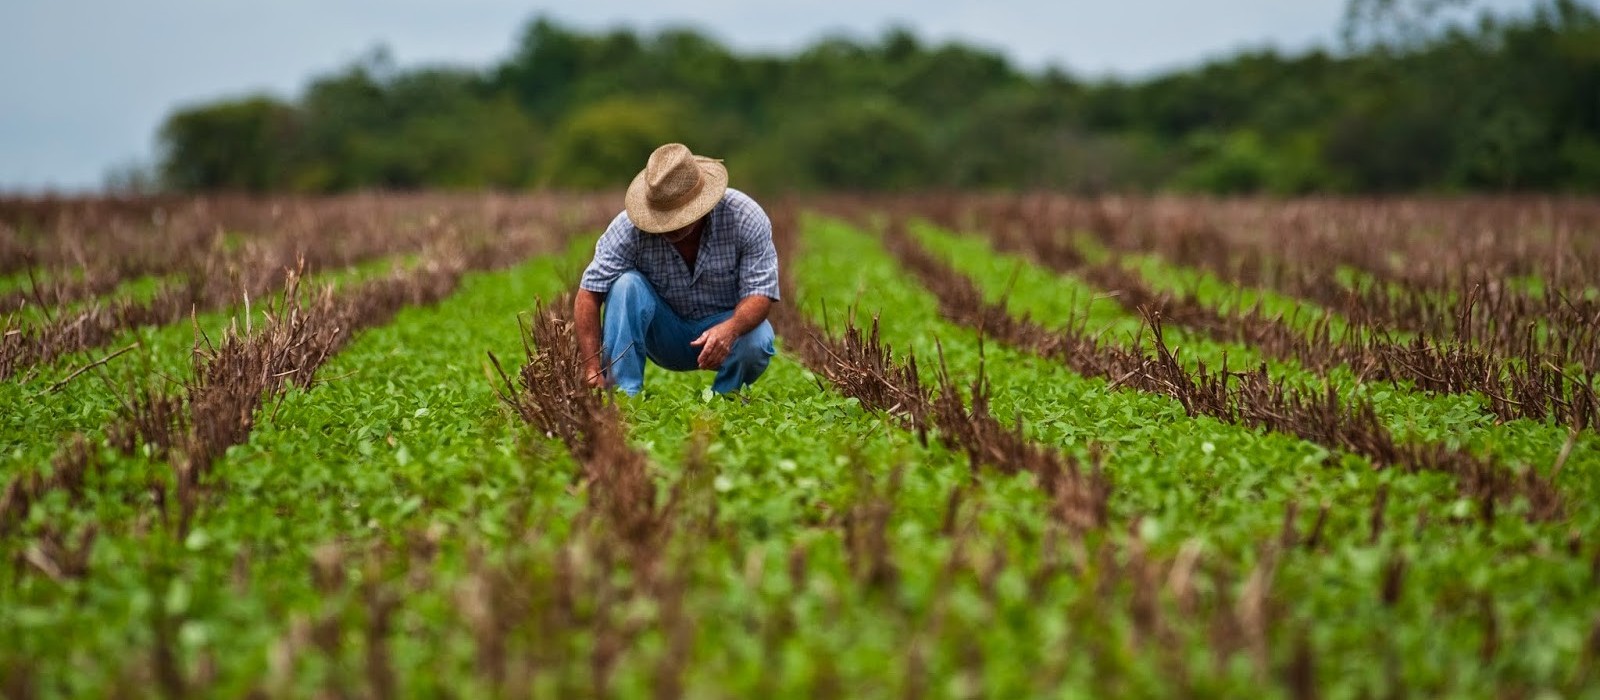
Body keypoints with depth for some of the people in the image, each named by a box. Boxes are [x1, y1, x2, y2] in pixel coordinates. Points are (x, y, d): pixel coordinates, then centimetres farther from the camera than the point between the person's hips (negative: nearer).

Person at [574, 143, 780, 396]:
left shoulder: (745, 217, -22)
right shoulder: (629, 227, -22)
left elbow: (760, 293, -23)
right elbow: (589, 294, -23)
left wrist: (730, 329, -45)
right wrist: (592, 371, -33)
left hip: (727, 322, -1)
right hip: (664, 334, 1)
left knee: (756, 341, -34)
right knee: (627, 284, -27)